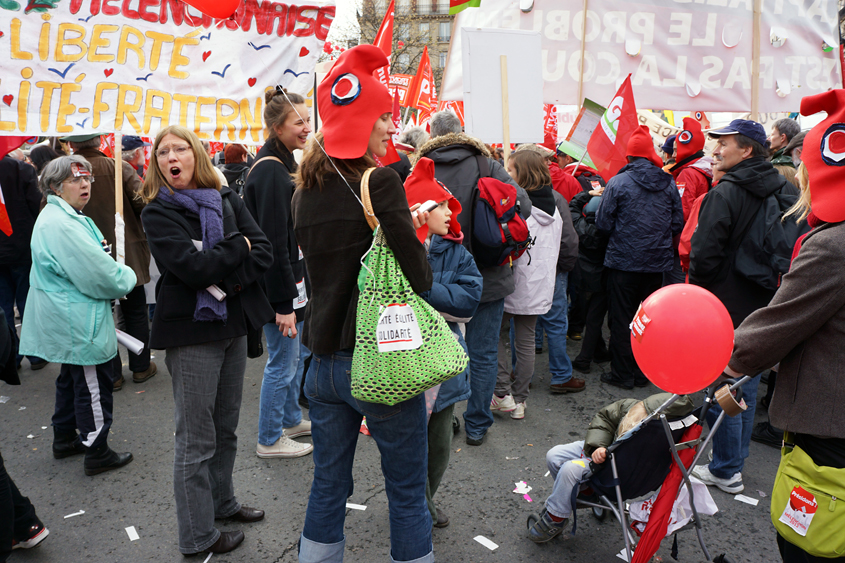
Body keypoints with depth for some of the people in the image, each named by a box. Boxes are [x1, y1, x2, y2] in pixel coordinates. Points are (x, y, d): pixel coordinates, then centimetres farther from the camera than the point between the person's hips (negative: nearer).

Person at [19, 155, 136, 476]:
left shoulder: (64, 216, 12)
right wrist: (127, 277, -8)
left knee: (71, 379, 23)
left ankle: (64, 439, 38)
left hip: (69, 321, 12)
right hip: (79, 323, -11)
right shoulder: (60, 224, -24)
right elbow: (100, 276, -26)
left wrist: (102, 254, 3)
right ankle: (96, 453, 11)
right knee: (93, 386, 0)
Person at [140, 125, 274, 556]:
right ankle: (197, 536, 18)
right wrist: (239, 246, -9)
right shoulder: (157, 212, -6)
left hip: (233, 324, 5)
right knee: (196, 438, 3)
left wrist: (228, 279, -17)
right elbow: (192, 266, -21)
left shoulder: (226, 198, 8)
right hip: (192, 330, -5)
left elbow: (263, 251, -2)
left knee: (226, 426, 17)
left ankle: (222, 501, 37)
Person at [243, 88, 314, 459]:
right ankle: (269, 440, 18)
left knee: (292, 357, 22)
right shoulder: (270, 171, -20)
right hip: (277, 285, -10)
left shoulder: (281, 164, 12)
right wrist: (283, 302, -23)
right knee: (282, 363, 2)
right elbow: (273, 242, -24)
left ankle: (291, 420, 38)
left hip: (290, 278, 10)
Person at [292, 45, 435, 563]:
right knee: (408, 493, 10)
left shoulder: (307, 191, 6)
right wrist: (417, 230, 4)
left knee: (328, 486, 19)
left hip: (325, 360, 7)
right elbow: (418, 276, -17)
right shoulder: (381, 181, -13)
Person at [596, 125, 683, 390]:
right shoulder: (669, 184, 0)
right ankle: (643, 373, 23)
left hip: (623, 261, -4)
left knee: (621, 319, 5)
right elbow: (678, 224, 4)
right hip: (657, 262, 4)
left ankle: (623, 374, 12)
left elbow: (603, 223, -8)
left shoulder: (618, 182, -11)